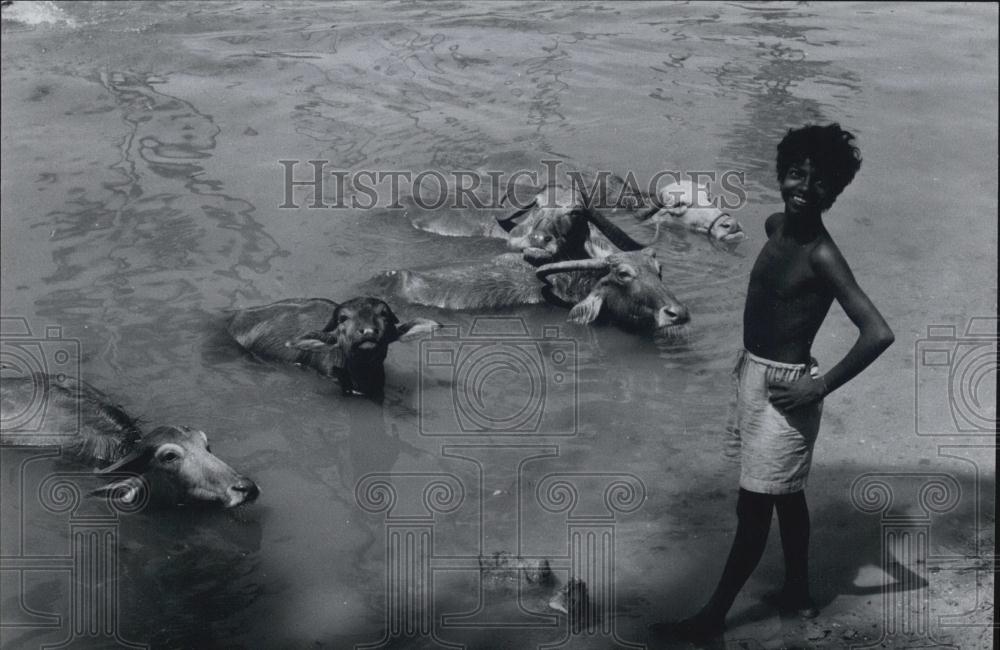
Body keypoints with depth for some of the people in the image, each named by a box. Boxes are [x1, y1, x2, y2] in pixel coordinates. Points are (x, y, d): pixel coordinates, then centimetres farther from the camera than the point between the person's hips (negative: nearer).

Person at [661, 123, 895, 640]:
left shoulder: (822, 255, -23)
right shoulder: (776, 226, 2)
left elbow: (878, 333, -28)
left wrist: (820, 387, -21)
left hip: (783, 388, -9)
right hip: (753, 375, 9)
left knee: (752, 508, 3)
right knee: (786, 496, 21)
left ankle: (714, 614, 15)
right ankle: (798, 594, 36)